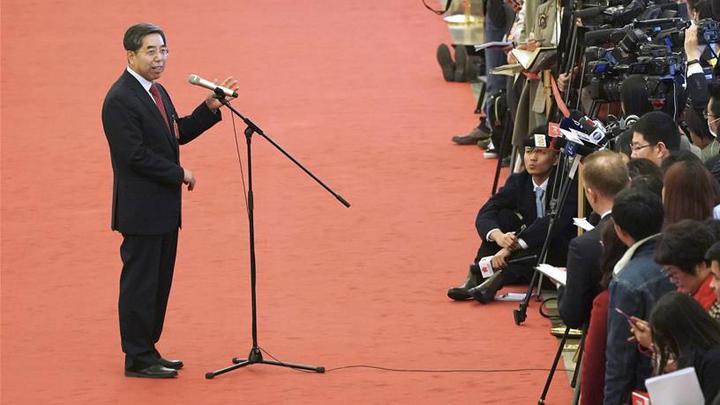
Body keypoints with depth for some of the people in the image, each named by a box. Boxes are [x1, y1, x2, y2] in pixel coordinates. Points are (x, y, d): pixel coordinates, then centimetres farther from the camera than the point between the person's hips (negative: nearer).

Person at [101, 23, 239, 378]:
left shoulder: (156, 92, 13)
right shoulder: (120, 100, -17)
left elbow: (179, 134, 16)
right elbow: (134, 154, -22)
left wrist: (210, 108, 3)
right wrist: (179, 174, -14)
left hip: (163, 208, 10)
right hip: (141, 210, -10)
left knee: (159, 283, 13)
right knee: (139, 283, -3)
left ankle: (147, 351, 21)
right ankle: (137, 359, 3)